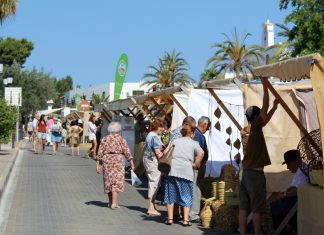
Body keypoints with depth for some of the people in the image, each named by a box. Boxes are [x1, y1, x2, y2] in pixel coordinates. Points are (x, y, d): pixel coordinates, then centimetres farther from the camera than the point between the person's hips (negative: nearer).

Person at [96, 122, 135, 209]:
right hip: (118, 160, -3)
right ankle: (114, 203, -11)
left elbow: (100, 152, 3)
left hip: (107, 160, 3)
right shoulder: (121, 139, -1)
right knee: (116, 181, -3)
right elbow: (127, 152, -5)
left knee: (109, 180, 14)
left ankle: (110, 202, 26)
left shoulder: (105, 139, 5)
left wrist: (98, 164, 5)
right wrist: (131, 162, -1)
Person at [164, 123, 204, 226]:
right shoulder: (193, 143, 9)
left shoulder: (175, 141, 17)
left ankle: (170, 218, 10)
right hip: (186, 171, -2)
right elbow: (201, 153, -10)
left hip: (173, 170, 2)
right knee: (186, 196, 6)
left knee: (171, 194, 10)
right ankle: (186, 219, 2)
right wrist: (195, 164, -1)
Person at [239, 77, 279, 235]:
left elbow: (266, 119, 26)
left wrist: (275, 107, 24)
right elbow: (265, 107, -12)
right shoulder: (255, 127, -10)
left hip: (246, 173, 8)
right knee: (257, 208, -4)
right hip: (255, 173, -8)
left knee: (243, 207, 6)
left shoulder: (248, 129, 11)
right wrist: (265, 84, -7)